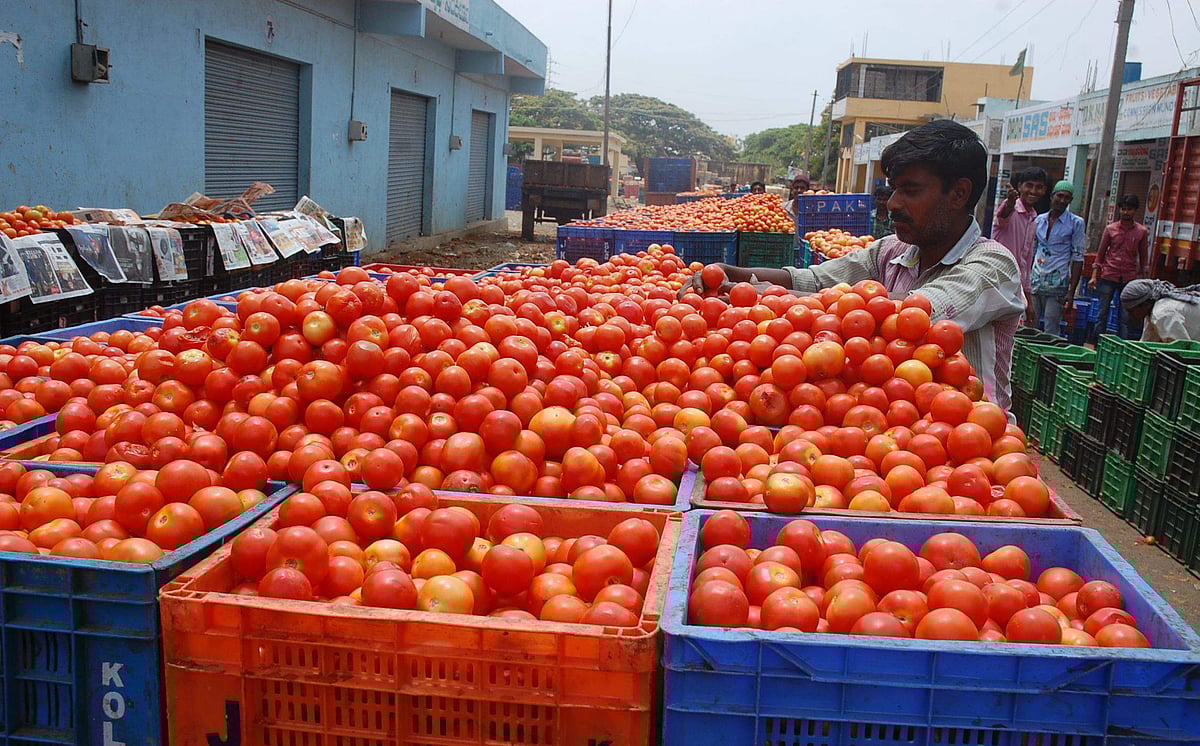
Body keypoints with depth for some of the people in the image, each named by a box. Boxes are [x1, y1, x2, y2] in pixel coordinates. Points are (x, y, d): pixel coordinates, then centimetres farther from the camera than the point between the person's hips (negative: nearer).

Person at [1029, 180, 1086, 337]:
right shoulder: (1039, 220, 10)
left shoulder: (1076, 223, -1)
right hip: (1035, 282, 4)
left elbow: (1078, 258, -3)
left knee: (1050, 333, -4)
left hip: (1057, 284, -4)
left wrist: (1071, 292, -9)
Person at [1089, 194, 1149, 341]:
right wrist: (1094, 276, 2)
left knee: (1125, 317, 1)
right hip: (1109, 275, 0)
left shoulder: (1142, 231, 4)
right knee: (1102, 313, 4)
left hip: (1130, 278, 0)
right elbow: (1100, 253, 8)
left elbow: (1143, 257, 11)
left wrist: (1143, 278, 9)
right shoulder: (1110, 228, 4)